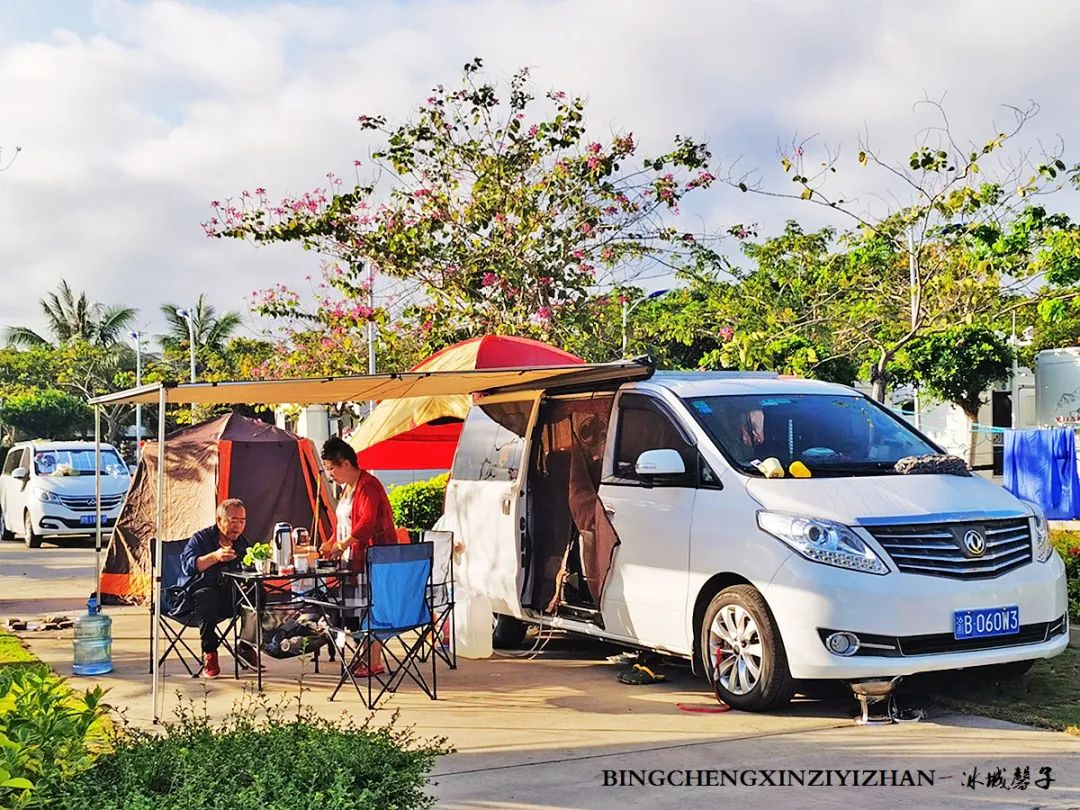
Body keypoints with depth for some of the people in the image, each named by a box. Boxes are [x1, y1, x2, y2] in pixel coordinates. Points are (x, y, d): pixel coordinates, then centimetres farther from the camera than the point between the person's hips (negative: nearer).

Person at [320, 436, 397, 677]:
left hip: (371, 558, -10)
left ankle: (375, 663, -4)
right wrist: (332, 543, 12)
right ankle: (365, 657, 15)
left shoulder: (367, 486, -13)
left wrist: (342, 545, -26)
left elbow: (367, 522, -24)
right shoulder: (348, 488, 19)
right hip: (354, 558, 10)